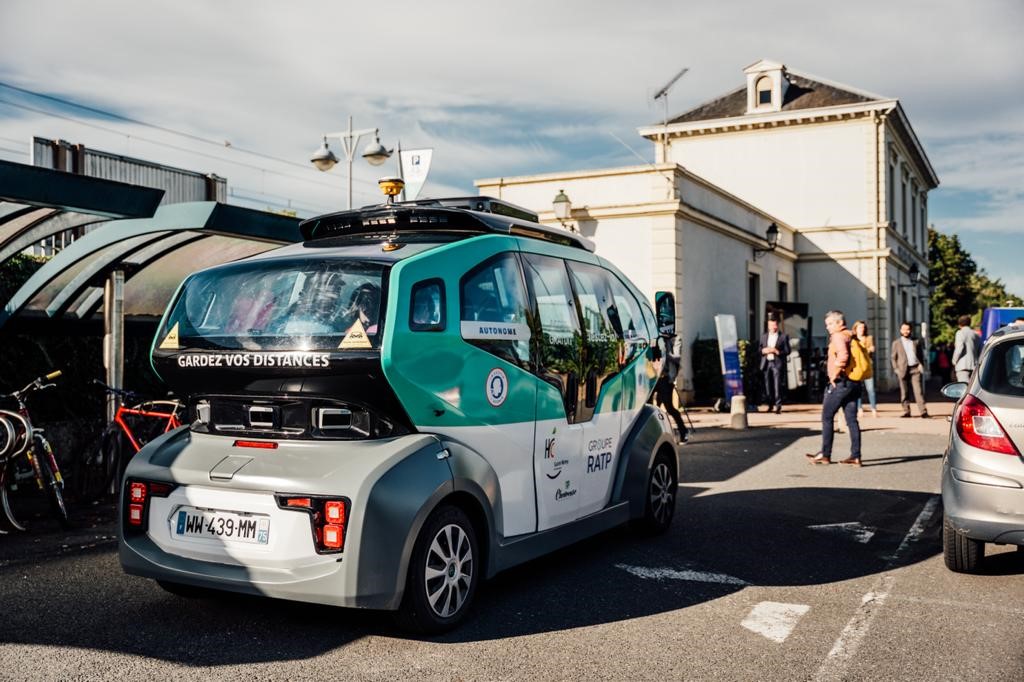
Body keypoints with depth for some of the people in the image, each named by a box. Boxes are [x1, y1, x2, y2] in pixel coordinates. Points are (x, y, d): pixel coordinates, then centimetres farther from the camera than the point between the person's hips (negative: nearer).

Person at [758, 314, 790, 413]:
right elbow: (759, 350, 14)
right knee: (768, 386, 5)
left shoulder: (784, 336, 5)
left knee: (777, 385, -12)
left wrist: (776, 351, -15)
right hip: (766, 363, 4)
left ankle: (778, 405, -10)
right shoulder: (763, 336, 16)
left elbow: (787, 351, -1)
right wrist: (764, 351, -8)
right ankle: (770, 405, 16)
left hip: (778, 364, -4)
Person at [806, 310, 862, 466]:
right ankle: (855, 456, 5)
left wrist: (835, 374, -16)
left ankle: (825, 454, 3)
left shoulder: (838, 336, -10)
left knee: (827, 417, 0)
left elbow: (843, 355, -27)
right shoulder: (852, 337, 17)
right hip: (854, 383, 9)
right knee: (852, 420, 7)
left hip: (840, 383, -9)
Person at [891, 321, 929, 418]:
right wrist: (896, 369, -1)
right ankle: (906, 411, 9)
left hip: (915, 368, 0)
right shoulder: (896, 343, 10)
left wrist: (921, 365, 1)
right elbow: (893, 357, 9)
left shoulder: (916, 341, 14)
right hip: (903, 370, 0)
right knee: (904, 392, 2)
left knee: (918, 390, -8)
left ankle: (923, 411, -12)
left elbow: (921, 355, 15)